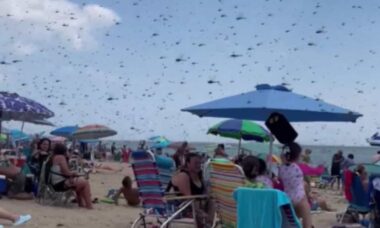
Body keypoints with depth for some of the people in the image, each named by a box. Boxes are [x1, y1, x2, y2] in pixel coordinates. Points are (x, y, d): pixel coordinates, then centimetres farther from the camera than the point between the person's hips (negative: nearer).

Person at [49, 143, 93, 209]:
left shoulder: (53, 157, 18)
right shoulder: (60, 157, -10)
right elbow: (66, 172, -15)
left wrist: (72, 173, 12)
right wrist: (73, 173, 4)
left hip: (56, 184, 10)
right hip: (61, 183, -10)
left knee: (80, 182, 26)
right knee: (85, 183, -10)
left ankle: (81, 203, 24)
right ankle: (89, 205, -12)